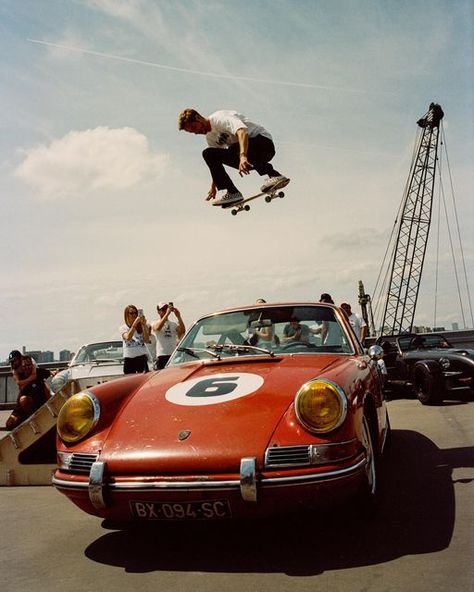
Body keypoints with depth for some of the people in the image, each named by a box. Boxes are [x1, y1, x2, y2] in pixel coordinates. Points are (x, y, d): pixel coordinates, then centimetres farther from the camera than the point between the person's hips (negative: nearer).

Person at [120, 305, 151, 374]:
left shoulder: (141, 327, 7)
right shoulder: (123, 328, 5)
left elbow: (147, 340, -7)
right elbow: (128, 338, -16)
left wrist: (144, 325, -13)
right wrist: (134, 324, -23)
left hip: (141, 357, 0)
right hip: (129, 359, 0)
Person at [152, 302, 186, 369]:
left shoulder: (173, 324, 15)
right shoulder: (155, 323, 6)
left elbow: (182, 331, -3)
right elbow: (158, 328, -19)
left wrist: (178, 317, -12)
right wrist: (167, 313, -23)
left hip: (174, 355, 3)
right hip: (162, 356, -3)